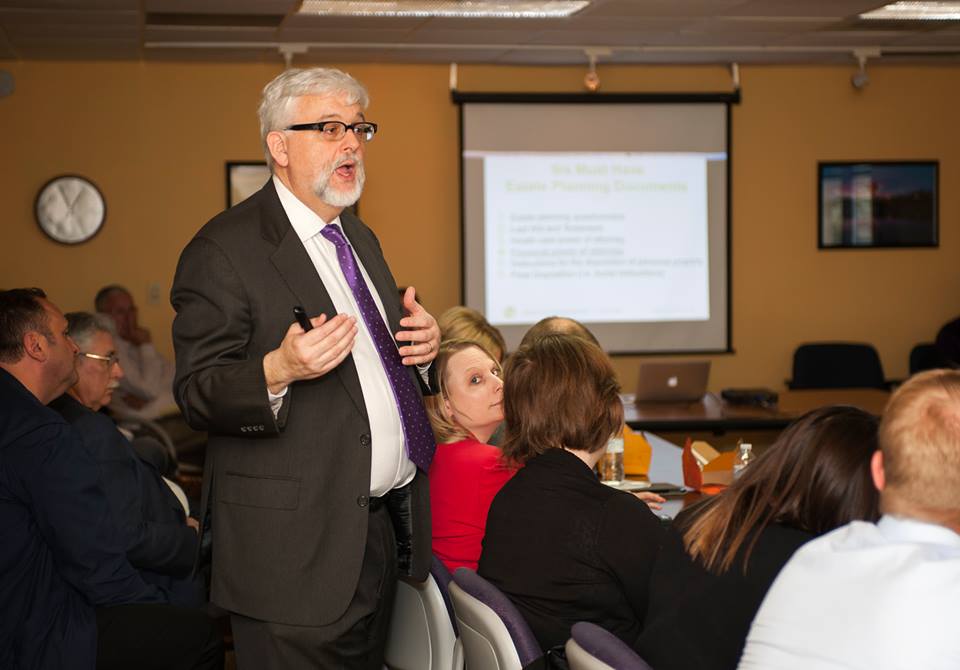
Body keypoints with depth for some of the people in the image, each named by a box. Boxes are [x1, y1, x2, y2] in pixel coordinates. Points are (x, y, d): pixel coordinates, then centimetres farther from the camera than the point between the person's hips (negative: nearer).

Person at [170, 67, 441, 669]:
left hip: (388, 526, 8)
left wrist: (423, 340, 4)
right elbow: (197, 394, -13)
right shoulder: (224, 250, -11)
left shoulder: (360, 238, 16)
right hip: (301, 546, -8)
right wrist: (279, 370, -32)